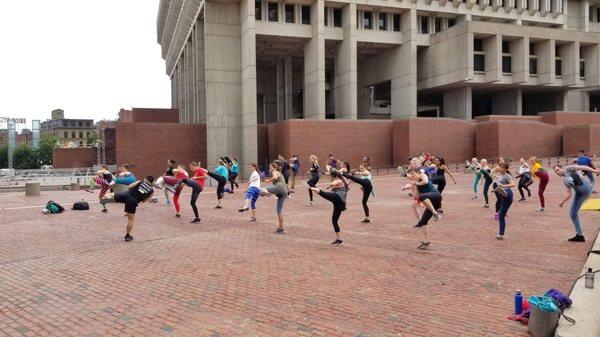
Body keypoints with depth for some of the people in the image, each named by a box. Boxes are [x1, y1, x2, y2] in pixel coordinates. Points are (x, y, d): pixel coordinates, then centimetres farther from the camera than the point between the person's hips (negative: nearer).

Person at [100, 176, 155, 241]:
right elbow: (144, 200, 12)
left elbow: (129, 187, 7)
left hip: (127, 194, 0)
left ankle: (107, 198, -22)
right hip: (133, 201, 0)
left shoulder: (140, 182, 11)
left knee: (109, 195, 16)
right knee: (131, 219, 13)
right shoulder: (152, 191, 11)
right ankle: (127, 236, 18)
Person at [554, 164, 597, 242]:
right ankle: (580, 235, 13)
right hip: (579, 192, 8)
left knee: (567, 180, -28)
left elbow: (582, 167, -6)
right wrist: (562, 202, 8)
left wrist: (594, 170, -21)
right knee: (572, 213, 9)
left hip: (585, 186, -8)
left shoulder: (568, 169, 8)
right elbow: (569, 194, 23)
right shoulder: (565, 179, 27)